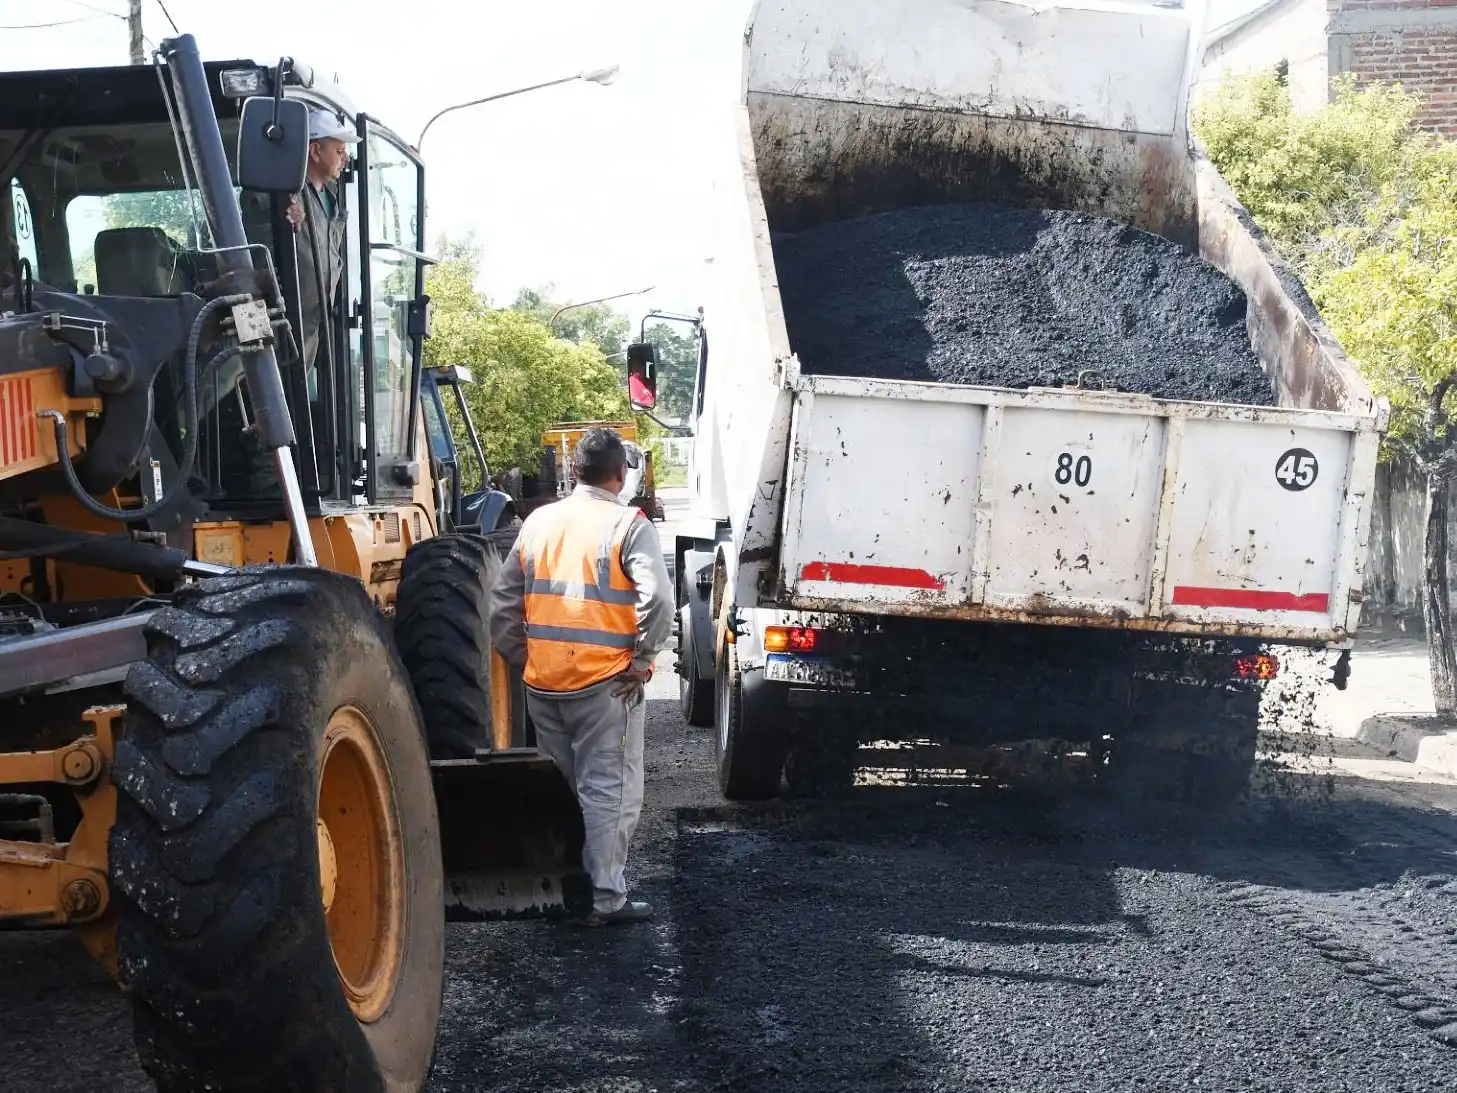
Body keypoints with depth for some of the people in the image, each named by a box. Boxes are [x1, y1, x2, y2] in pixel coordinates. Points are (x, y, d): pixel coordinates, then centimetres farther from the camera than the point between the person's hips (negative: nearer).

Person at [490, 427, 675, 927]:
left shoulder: (539, 521, 10)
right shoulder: (628, 525, -7)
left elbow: (505, 601, 10)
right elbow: (658, 599, -20)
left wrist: (522, 660, 16)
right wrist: (642, 660, -9)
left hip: (543, 682, 6)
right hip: (605, 682, -5)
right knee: (609, 791, 2)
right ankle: (604, 899, 2)